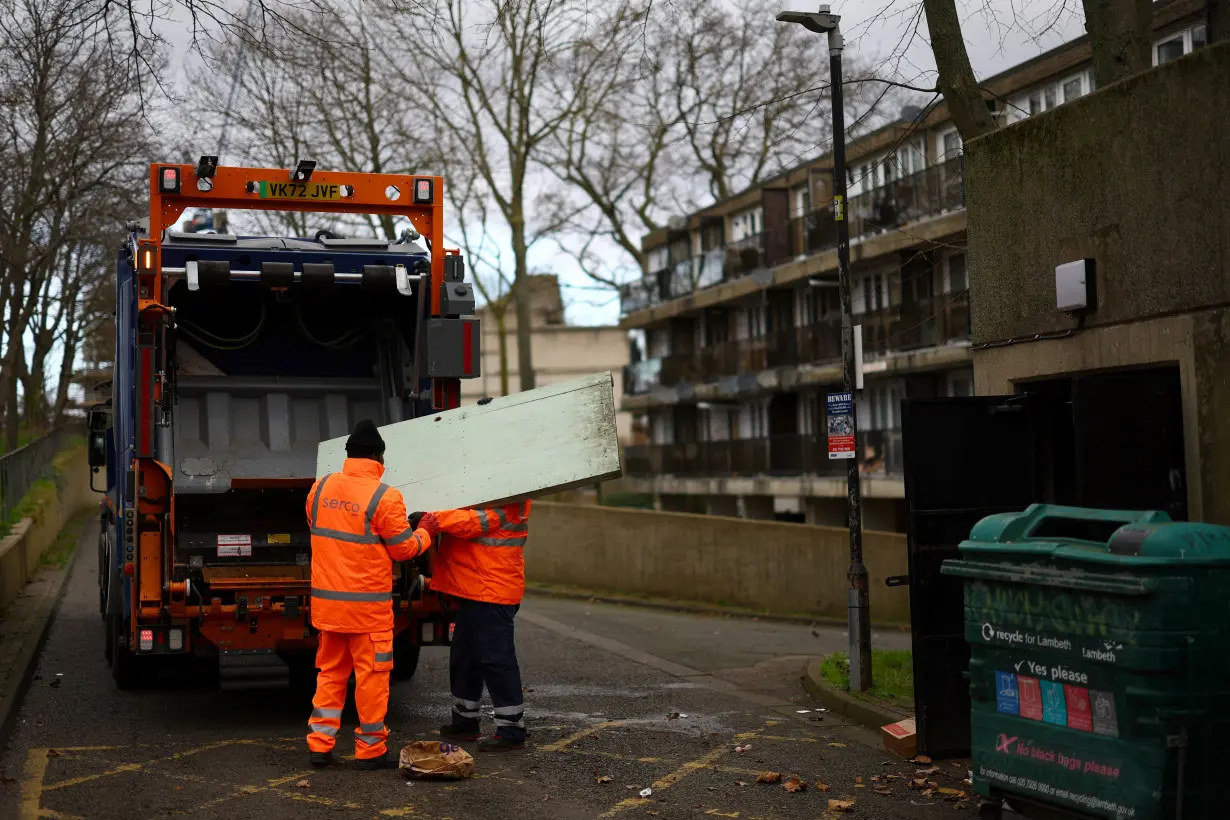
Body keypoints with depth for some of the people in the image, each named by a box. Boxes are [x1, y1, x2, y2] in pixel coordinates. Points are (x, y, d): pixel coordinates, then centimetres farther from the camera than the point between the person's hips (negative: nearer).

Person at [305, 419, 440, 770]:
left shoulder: (321, 488, 3)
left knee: (330, 671, 16)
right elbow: (403, 548, -7)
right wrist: (425, 532, 11)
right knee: (371, 675, 5)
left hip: (327, 599, 6)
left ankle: (320, 744, 17)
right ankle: (370, 750, 12)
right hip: (368, 603, -6)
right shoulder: (384, 497, -15)